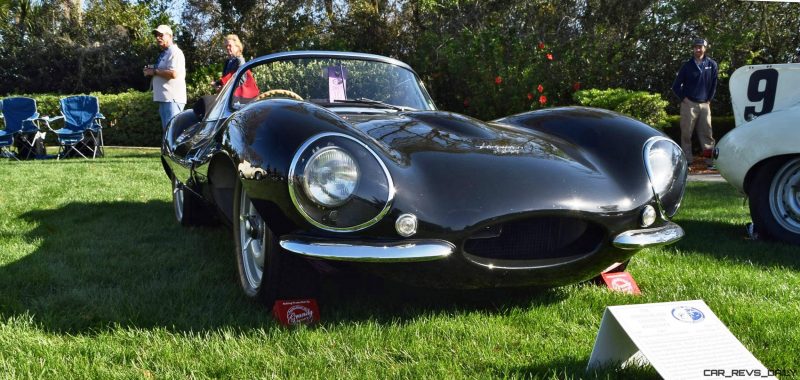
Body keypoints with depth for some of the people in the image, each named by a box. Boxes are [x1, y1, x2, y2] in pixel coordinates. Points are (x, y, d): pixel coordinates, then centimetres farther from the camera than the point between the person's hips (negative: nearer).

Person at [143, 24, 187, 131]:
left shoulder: (174, 52, -10)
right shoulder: (164, 54, 22)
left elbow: (173, 73, -22)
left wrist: (154, 72, -11)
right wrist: (151, 71, 12)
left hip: (172, 99, -11)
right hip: (164, 98, 11)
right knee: (167, 130, 13)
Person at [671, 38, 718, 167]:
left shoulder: (712, 65, 3)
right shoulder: (687, 65, -1)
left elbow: (714, 84, 11)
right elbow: (676, 85, 5)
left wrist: (709, 99, 9)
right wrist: (683, 98, 0)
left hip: (705, 104, 2)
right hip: (689, 104, -1)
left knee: (706, 132, 1)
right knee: (686, 132, -2)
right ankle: (687, 159, 3)